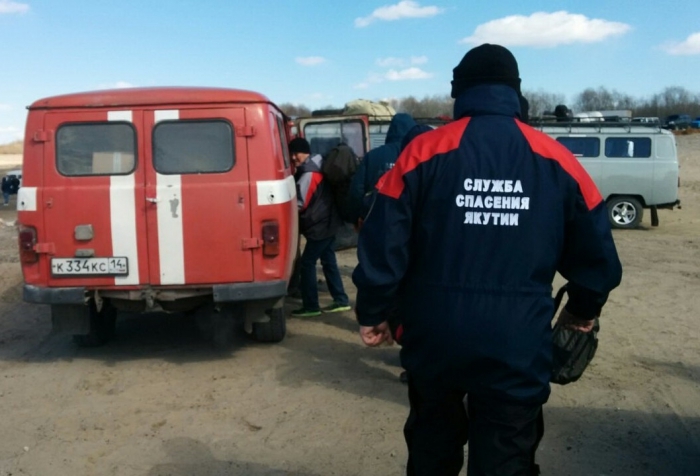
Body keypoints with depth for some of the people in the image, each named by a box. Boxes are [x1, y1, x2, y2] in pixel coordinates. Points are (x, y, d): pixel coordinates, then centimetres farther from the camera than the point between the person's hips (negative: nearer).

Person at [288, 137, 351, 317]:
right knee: (328, 261, 15)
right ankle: (341, 300, 20)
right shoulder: (316, 167, 12)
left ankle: (310, 306, 2)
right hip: (327, 222, 10)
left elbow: (300, 204, -15)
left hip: (319, 225, -10)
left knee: (306, 263, -4)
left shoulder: (308, 174, -19)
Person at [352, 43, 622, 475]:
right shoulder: (557, 161, 0)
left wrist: (373, 314, 7)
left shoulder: (424, 152, -6)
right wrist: (582, 312, 25)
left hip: (435, 338, 1)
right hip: (518, 346, 0)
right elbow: (598, 256, 7)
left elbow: (382, 247, -8)